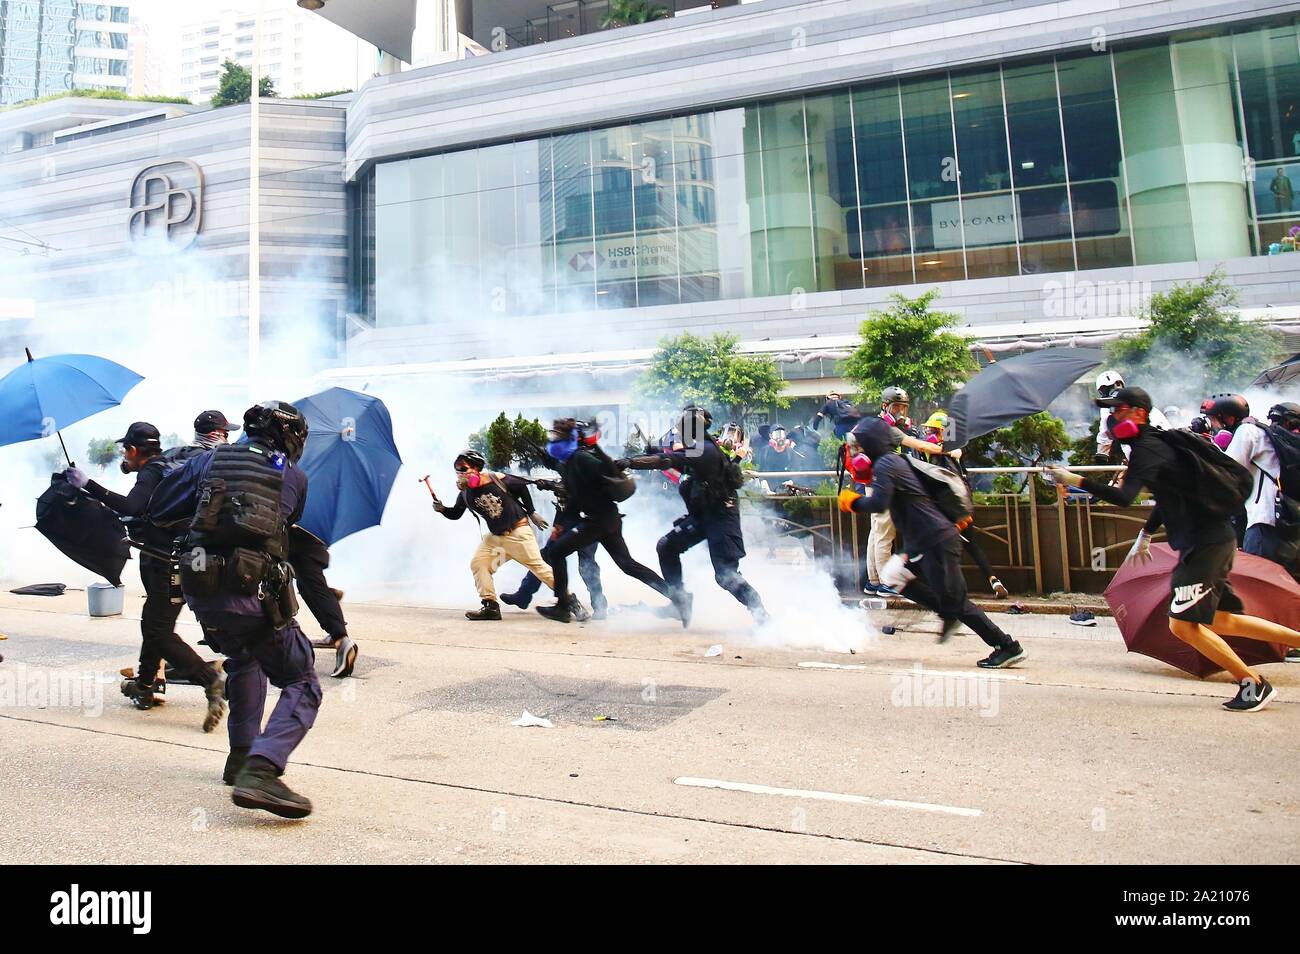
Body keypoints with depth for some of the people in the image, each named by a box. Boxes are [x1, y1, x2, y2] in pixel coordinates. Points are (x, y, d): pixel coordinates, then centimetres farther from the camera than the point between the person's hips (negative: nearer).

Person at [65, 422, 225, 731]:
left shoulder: (150, 474, -12)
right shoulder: (164, 468, 17)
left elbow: (131, 507, -30)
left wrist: (88, 485, -26)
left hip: (167, 564, -10)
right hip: (167, 560, 10)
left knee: (160, 632, -11)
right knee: (152, 624, 22)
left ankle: (211, 681, -18)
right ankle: (145, 685, 36)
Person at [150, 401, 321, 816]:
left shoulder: (210, 459, 14)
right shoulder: (294, 475, 7)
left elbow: (158, 509, 17)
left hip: (200, 592, 5)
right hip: (255, 594, -5)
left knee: (244, 660, 33)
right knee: (301, 686, 3)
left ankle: (241, 757, 32)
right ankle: (260, 772, -18)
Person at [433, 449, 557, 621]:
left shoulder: (497, 479, -15)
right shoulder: (465, 494, -2)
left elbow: (522, 487, -2)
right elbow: (455, 514, 9)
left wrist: (532, 513, -1)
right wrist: (442, 509, -12)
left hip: (517, 531, -6)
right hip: (495, 536, 6)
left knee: (537, 565, -7)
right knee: (477, 563, -4)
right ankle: (490, 606, 1)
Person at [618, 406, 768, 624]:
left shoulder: (705, 450, -21)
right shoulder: (699, 449, 11)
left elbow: (668, 460, -30)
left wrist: (630, 463, -31)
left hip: (720, 515, -10)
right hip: (702, 514, 10)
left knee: (725, 575, -13)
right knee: (666, 546, 7)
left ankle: (761, 615, -4)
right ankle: (680, 601, 14)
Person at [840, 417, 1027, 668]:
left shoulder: (885, 464, -13)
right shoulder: (896, 460, 18)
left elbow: (878, 504, -24)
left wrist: (853, 502, -7)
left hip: (936, 541, -10)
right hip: (923, 542, 10)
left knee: (955, 601, -5)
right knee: (893, 577, 15)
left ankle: (1008, 648, 2)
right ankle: (949, 614, 17)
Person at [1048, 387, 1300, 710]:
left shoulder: (1146, 447, -16)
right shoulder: (1156, 442, 15)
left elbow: (1123, 498, -31)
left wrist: (1076, 480, -32)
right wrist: (1146, 533, 27)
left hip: (1205, 542, -10)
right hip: (1212, 538, 10)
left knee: (1182, 624, -7)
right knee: (1219, 621, 18)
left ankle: (1253, 684, 4)